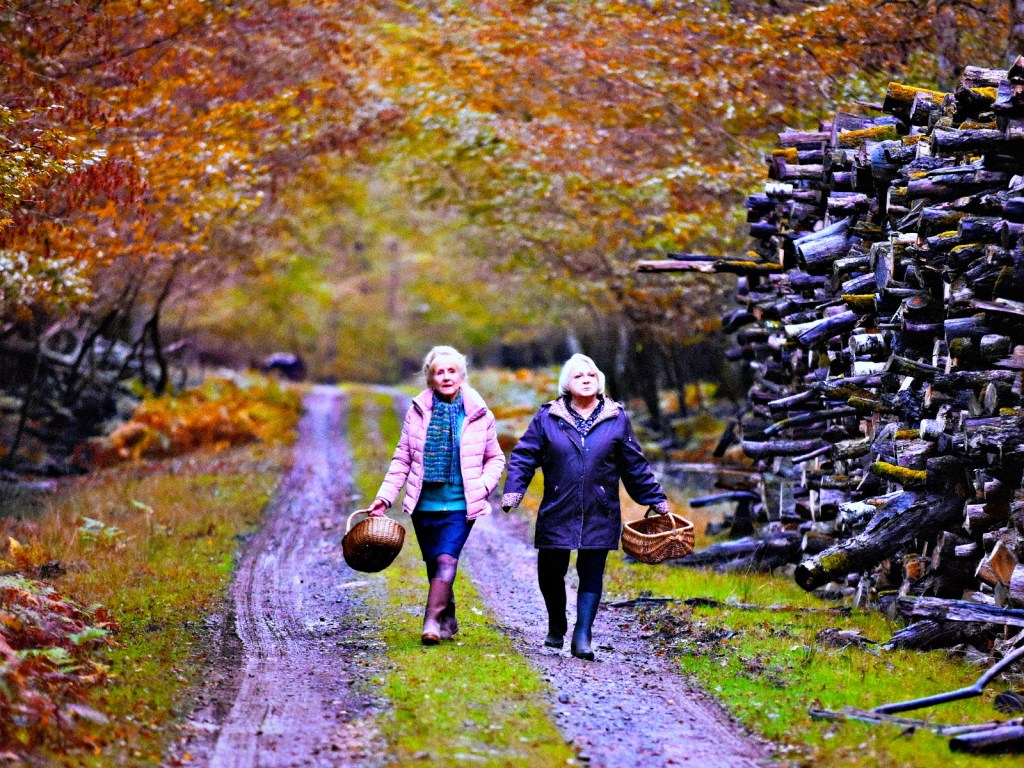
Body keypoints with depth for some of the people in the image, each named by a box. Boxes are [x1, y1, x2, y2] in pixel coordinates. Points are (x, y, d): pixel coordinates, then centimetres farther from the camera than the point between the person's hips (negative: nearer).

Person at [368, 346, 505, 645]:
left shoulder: (478, 414, 0)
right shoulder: (418, 412, 3)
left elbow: (495, 458, 10)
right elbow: (402, 459, 7)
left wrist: (484, 485, -8)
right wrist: (384, 497, 0)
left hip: (460, 506, -2)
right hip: (425, 505, 3)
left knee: (446, 560, -17)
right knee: (434, 565, 10)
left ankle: (432, 624, -22)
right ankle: (448, 620, 26)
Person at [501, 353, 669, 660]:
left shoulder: (616, 419, 6)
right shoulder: (548, 417, 3)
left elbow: (635, 465, 13)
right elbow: (524, 456, 3)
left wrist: (656, 499, 14)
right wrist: (513, 491, -10)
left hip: (600, 515, 0)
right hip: (557, 513, 0)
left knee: (592, 574, -3)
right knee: (550, 572, 6)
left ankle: (582, 636, 1)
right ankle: (556, 626, 31)